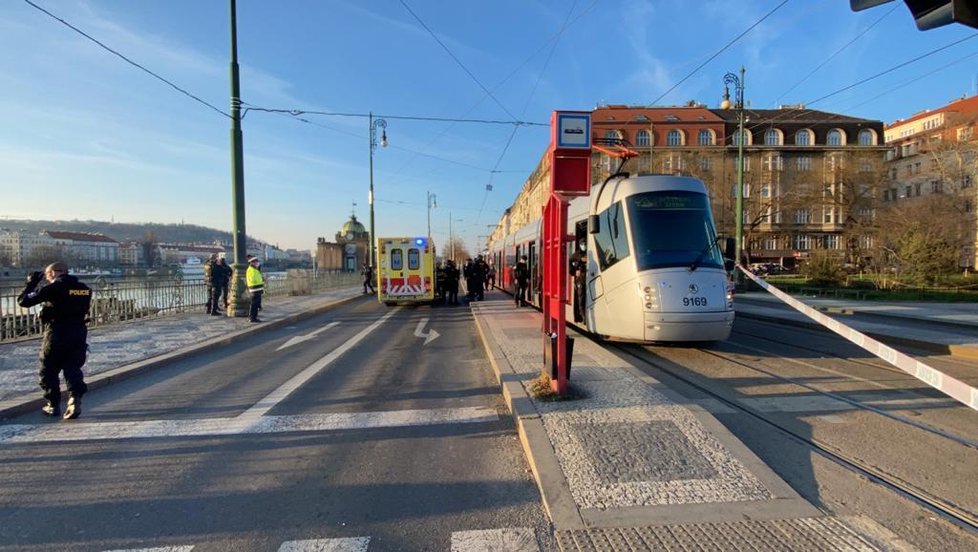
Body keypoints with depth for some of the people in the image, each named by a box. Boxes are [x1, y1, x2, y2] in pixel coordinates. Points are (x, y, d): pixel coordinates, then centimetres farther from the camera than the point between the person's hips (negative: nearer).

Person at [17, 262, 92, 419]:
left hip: (56, 335, -4)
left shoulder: (52, 288, -12)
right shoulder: (85, 289, 4)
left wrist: (31, 283, 6)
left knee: (49, 371, 14)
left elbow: (23, 301, -7)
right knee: (73, 369, 10)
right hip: (79, 334, 4)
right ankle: (75, 399, -9)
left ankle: (53, 406, 20)